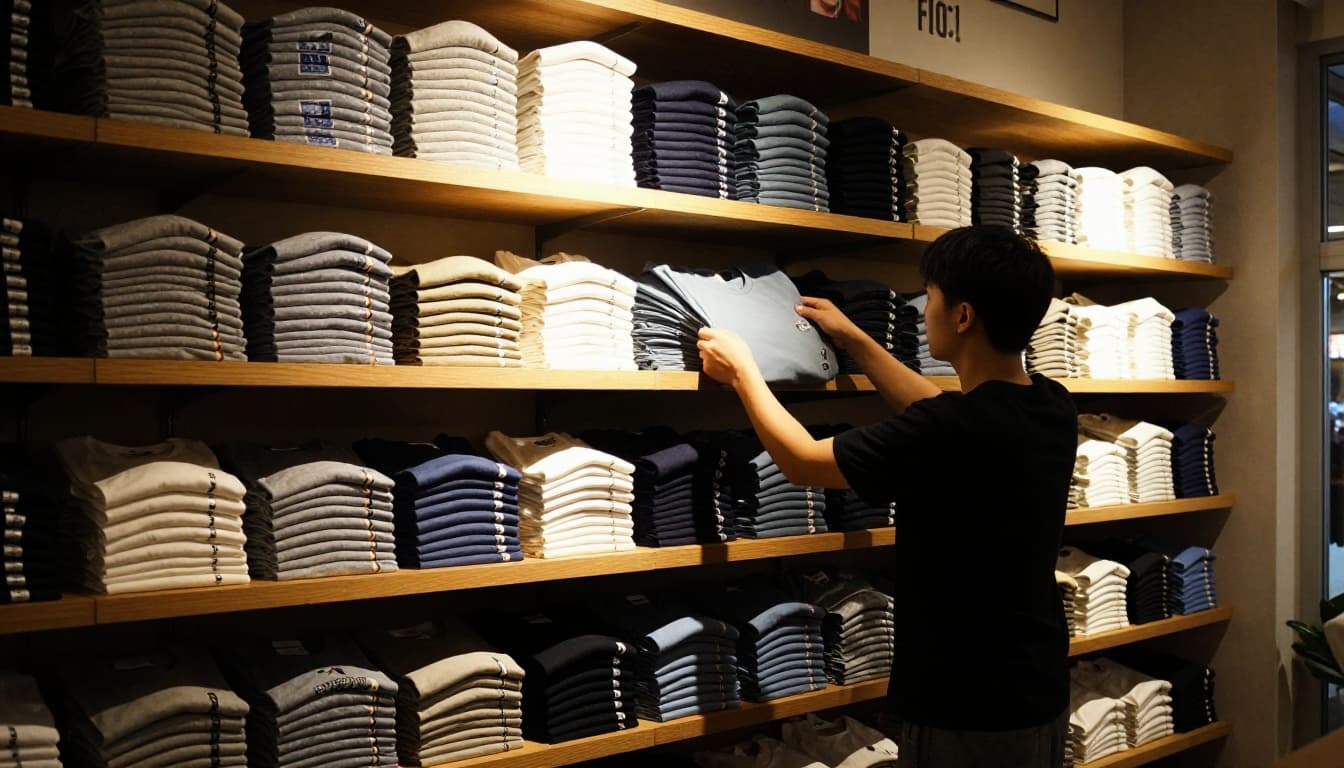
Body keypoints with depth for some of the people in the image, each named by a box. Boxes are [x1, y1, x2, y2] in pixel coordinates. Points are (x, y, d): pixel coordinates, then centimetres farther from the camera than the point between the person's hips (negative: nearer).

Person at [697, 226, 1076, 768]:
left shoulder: (951, 431, -27)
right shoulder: (1053, 408, -3)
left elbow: (802, 462, -13)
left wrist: (742, 370, 2)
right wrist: (854, 341, 24)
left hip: (968, 713, -7)